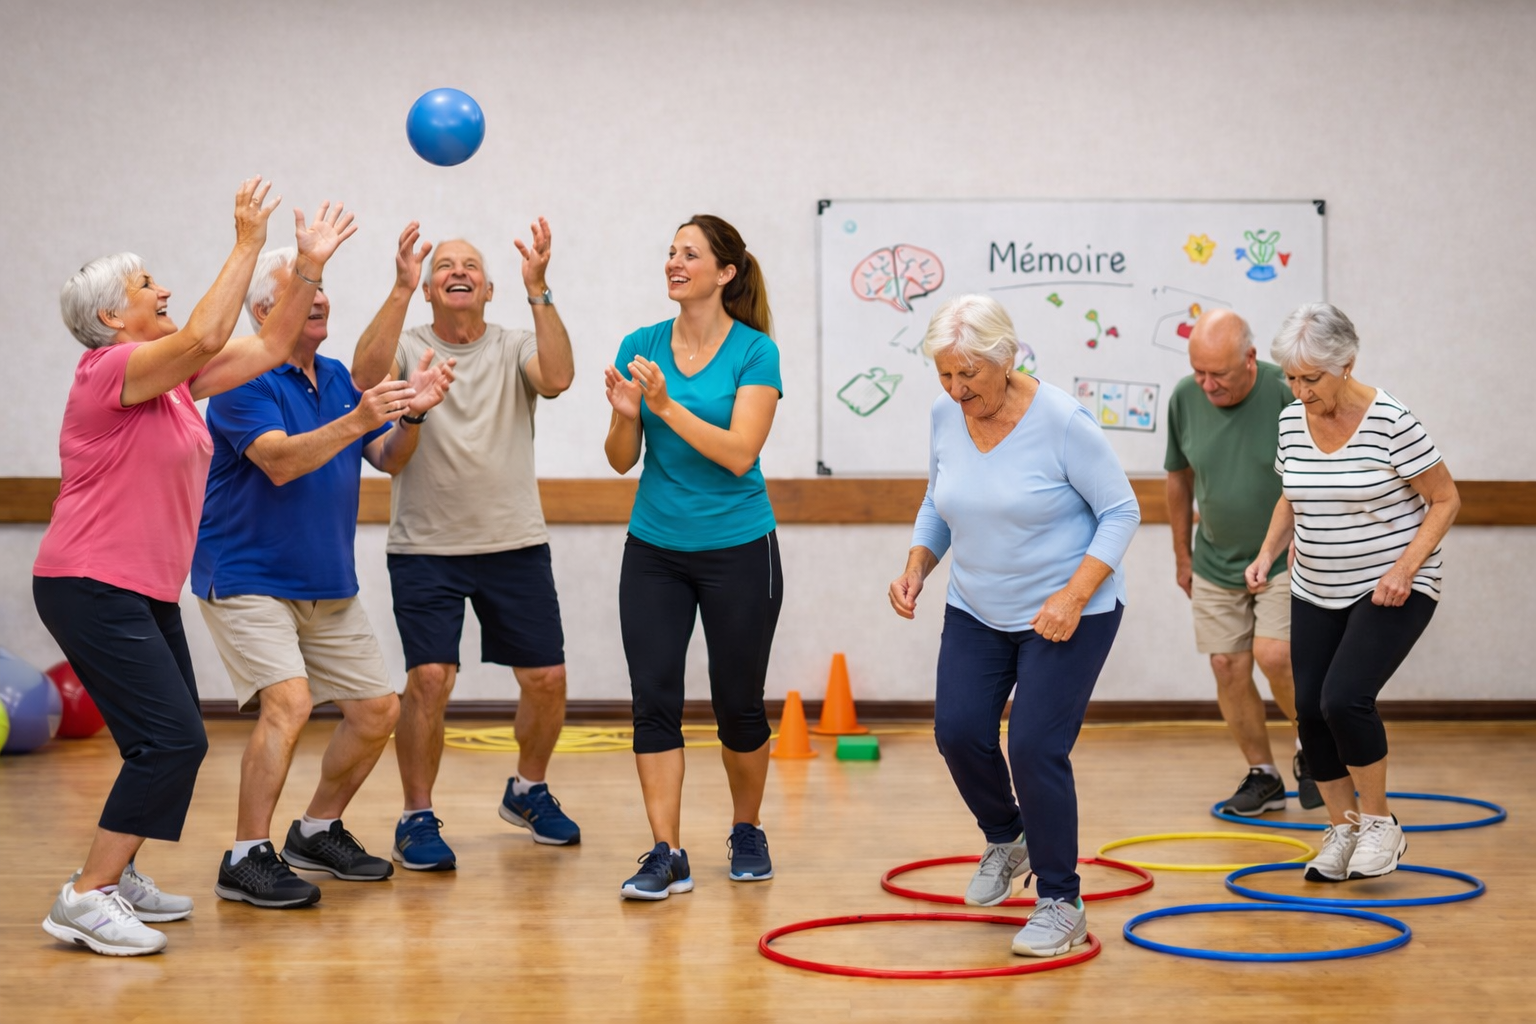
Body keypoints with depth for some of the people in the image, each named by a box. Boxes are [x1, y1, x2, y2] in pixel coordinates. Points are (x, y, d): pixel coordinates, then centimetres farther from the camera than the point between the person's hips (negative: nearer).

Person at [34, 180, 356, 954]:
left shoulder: (175, 380, 12)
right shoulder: (112, 368, -14)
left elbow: (266, 349, 15)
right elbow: (205, 338, -29)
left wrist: (309, 266, 7)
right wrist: (247, 244, -24)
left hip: (146, 591, 10)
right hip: (92, 588, -10)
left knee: (172, 741, 14)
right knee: (170, 739, -16)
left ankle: (115, 877, 26)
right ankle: (85, 899, -11)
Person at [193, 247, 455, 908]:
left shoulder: (339, 378, 10)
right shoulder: (246, 381, -12)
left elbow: (389, 459, 6)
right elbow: (280, 461, -27)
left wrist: (412, 413, -15)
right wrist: (358, 420, -39)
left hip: (330, 585, 8)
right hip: (247, 579, -8)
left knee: (377, 710, 7)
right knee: (289, 702, -24)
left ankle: (318, 832, 24)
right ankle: (247, 859, -17)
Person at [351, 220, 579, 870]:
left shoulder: (514, 349, 2)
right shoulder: (409, 347, -2)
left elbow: (557, 378, -20)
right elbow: (366, 376, -24)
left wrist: (538, 291, -28)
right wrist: (400, 289, -31)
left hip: (515, 545, 2)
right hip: (426, 548, -2)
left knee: (547, 679, 5)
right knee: (429, 678, -13)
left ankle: (528, 791, 31)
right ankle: (417, 819, 2)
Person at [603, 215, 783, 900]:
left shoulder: (755, 352, -9)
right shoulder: (640, 347, 2)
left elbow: (739, 453, -19)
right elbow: (621, 460, 2)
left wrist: (666, 405, -26)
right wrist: (626, 414, -18)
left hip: (738, 549, -3)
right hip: (654, 550, 3)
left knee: (738, 704, 6)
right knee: (653, 697, -6)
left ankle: (747, 831, 29)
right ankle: (666, 855, -2)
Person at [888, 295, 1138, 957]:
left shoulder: (1062, 422, -20)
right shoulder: (946, 415, -3)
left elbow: (1121, 511, -14)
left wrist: (1073, 596, -23)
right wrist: (915, 568, -4)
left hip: (1067, 612, -5)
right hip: (977, 610, 6)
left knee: (1035, 748, -12)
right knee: (958, 730, -7)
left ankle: (1061, 905, 3)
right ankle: (1005, 839, 24)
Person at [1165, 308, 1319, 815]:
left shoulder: (1286, 394, -19)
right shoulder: (1185, 398, -6)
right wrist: (1182, 555, 14)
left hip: (1287, 560, -4)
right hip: (1216, 563, 4)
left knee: (1273, 656, -17)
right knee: (1228, 668, 2)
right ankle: (1263, 774, 18)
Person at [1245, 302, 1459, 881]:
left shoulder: (1391, 422, -18)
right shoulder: (1292, 422, 0)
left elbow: (1445, 500, -10)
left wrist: (1405, 567, -20)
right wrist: (1268, 553, 1)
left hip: (1392, 592, -6)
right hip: (1317, 594, 6)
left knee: (1345, 698, -21)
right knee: (1311, 711, 1)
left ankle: (1379, 823, 0)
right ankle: (1342, 830, 20)